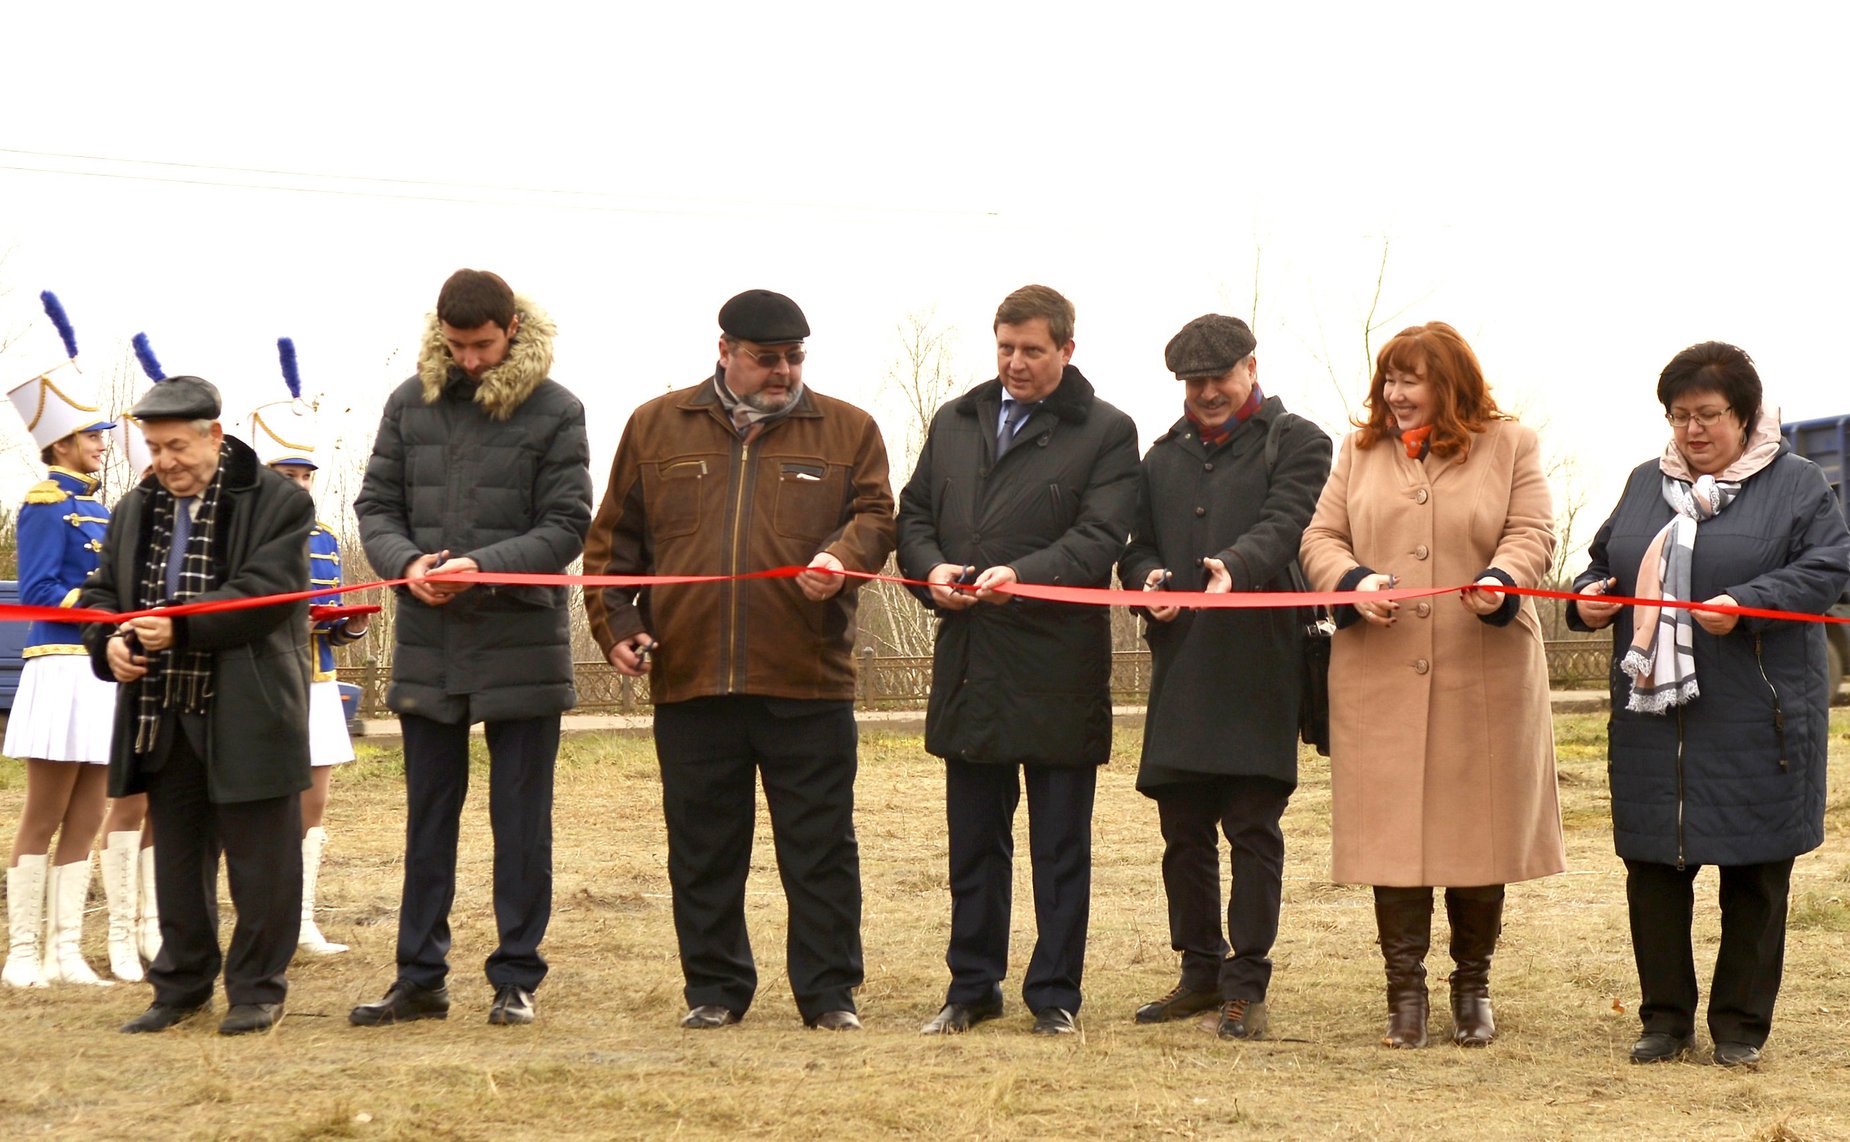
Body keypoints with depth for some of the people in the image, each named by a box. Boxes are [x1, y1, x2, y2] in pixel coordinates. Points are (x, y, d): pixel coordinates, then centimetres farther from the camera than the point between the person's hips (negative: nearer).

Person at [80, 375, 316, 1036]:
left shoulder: (276, 503, -7)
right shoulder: (136, 510, 13)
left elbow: (266, 591, -17)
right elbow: (102, 590, 16)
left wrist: (179, 626, -24)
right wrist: (109, 640, -7)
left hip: (247, 715, -6)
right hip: (163, 716, 6)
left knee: (258, 858, 1)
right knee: (177, 857, 12)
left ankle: (257, 989, 11)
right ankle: (182, 987, 22)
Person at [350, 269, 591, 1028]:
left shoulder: (554, 412, -3)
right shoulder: (411, 403, 7)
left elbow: (566, 528, -7)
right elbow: (376, 505, 8)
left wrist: (483, 566, -20)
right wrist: (406, 563, -12)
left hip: (522, 645, -3)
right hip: (427, 646, 3)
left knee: (521, 821, 5)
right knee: (428, 817, 10)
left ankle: (517, 978, 13)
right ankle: (420, 978, 18)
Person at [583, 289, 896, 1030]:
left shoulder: (847, 430, 9)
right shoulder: (657, 428, 11)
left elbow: (875, 516, 5)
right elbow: (614, 538, 15)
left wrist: (841, 559, -16)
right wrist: (617, 623, 4)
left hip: (808, 682, -1)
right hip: (688, 681, 1)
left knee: (820, 847, 2)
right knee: (703, 850, 8)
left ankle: (829, 993, 10)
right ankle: (714, 989, 18)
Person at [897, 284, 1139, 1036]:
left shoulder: (1106, 433, -1)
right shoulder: (956, 423, 15)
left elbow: (1099, 538, -11)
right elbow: (914, 515, 17)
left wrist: (1022, 575, -26)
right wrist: (931, 568, -4)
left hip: (1058, 669, -4)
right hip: (969, 664, 5)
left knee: (1060, 844, 4)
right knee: (973, 839, 12)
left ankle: (1055, 994, 11)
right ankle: (973, 986, 20)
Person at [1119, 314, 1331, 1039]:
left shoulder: (1296, 443, 3)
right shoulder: (1165, 456, 21)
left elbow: (1284, 524, -12)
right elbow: (1138, 545, 22)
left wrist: (1236, 566, -33)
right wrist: (1148, 578, -2)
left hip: (1258, 671, -5)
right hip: (1181, 671, 6)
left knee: (1253, 830, -4)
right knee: (1184, 832, 9)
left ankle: (1246, 984, 0)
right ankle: (1200, 972, 21)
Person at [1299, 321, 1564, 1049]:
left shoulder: (1509, 447, 7)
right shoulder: (1361, 452, 14)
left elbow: (1531, 535, -1)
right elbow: (1320, 538, 10)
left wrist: (1500, 581, -22)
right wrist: (1353, 581, -12)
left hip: (1483, 679, -1)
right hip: (1380, 681, 2)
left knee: (1478, 832, 4)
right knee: (1391, 830, -1)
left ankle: (1473, 989, 17)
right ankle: (1405, 991, 6)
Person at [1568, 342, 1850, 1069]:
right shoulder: (1646, 484, 15)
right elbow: (1604, 563, 22)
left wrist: (1746, 603, -21)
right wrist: (1589, 598, -1)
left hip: (1754, 721, -4)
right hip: (1651, 716, 4)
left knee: (1753, 872, 2)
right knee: (1653, 867, 5)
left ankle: (1741, 1025, 12)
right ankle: (1665, 1019, 15)